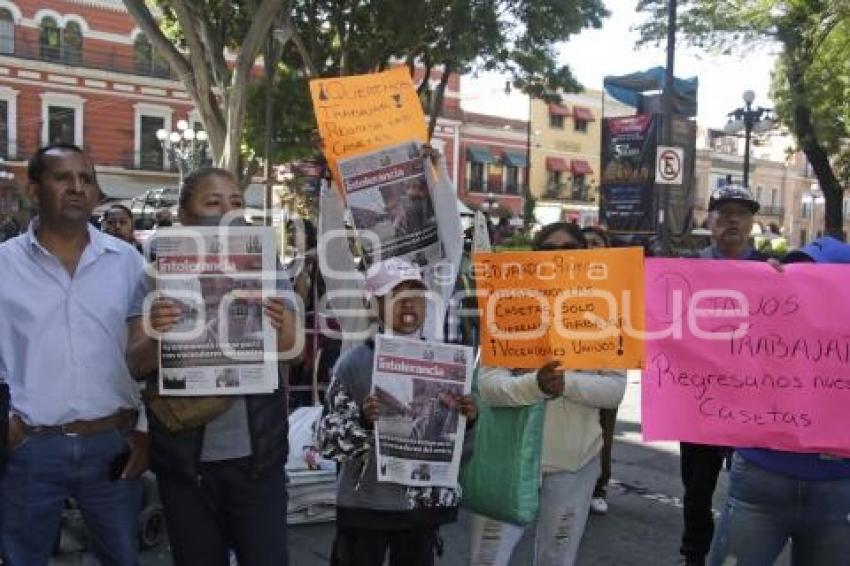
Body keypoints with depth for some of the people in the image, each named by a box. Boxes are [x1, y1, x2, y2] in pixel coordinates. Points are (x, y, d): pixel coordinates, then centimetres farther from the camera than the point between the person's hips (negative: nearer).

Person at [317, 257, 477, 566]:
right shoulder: (354, 363, -7)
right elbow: (328, 440, -8)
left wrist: (467, 421, -13)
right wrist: (364, 422, -25)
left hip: (425, 503, 3)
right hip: (364, 505, -3)